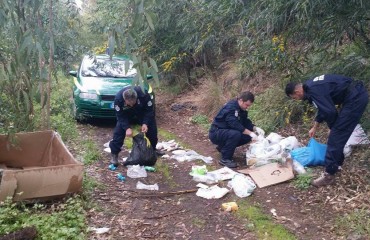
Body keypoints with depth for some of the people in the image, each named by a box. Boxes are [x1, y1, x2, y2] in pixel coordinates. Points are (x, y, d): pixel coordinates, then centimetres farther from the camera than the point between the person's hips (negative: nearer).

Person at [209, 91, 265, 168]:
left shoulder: (242, 110, 5)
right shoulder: (230, 107, -24)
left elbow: (246, 122, 6)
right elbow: (234, 124, -33)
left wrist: (255, 128, -12)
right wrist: (250, 133, -32)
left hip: (227, 132, 9)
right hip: (216, 133, -9)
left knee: (248, 137, 0)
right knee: (235, 134, -34)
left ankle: (222, 147, 14)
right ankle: (225, 159, -19)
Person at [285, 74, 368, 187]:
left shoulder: (313, 90, -18)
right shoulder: (311, 86, 14)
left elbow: (330, 112, -19)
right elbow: (323, 108, 28)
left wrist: (332, 127, 2)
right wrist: (314, 127, 38)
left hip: (355, 98, -10)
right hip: (357, 94, 10)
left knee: (336, 136, -8)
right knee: (338, 134, 20)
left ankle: (329, 175, -3)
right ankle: (337, 162, 34)